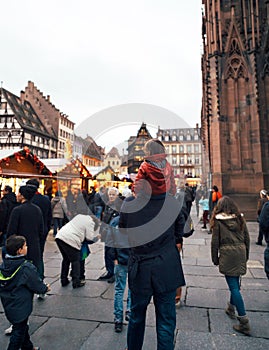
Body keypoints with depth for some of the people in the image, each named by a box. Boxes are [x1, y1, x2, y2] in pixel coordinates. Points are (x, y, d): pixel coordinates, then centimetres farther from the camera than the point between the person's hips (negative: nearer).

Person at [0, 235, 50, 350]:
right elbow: (37, 285, -18)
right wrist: (46, 288, 2)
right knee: (19, 331, 11)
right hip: (20, 307, -8)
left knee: (22, 326, 25)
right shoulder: (27, 268, -28)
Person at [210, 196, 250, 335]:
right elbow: (247, 238, 9)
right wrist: (246, 255, 20)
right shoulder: (240, 218, 5)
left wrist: (215, 259, 6)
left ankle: (244, 322, 2)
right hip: (241, 252, 5)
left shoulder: (218, 221, -6)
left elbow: (215, 242, -4)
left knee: (234, 286, 0)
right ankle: (231, 308, 38)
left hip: (227, 254, -5)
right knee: (235, 283, 20)